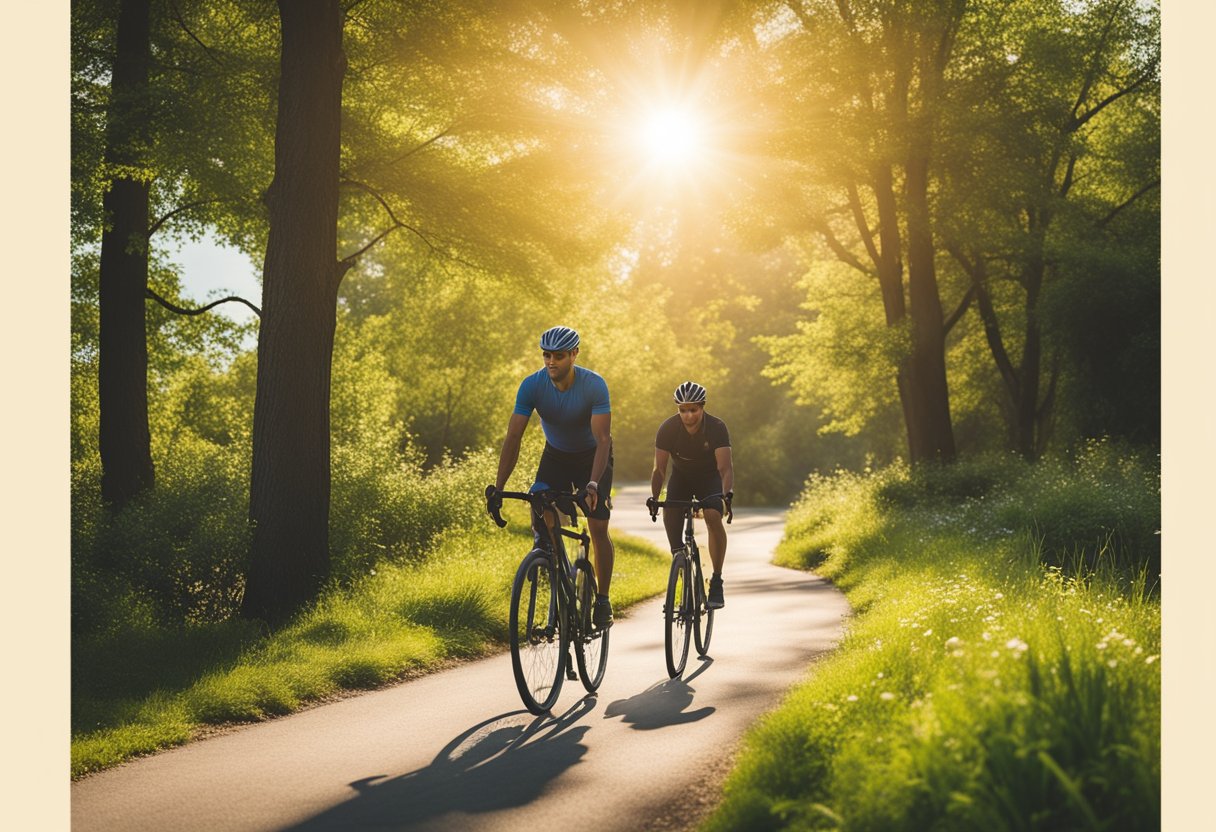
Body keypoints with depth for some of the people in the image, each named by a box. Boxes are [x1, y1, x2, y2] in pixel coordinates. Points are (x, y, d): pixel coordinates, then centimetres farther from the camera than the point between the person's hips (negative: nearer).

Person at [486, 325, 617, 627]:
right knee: (539, 515, -21)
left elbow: (603, 439, -34)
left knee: (598, 529, -9)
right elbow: (513, 437, -25)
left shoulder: (594, 385, -29)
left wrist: (593, 484, -48)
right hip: (555, 455, 2)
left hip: (592, 457, -2)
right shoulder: (532, 385, -23)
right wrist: (498, 488, -34)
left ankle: (602, 599, 7)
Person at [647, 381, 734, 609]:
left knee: (713, 517, -28)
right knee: (670, 514, -23)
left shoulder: (717, 428, -26)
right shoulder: (667, 429, -22)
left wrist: (727, 493, -51)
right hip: (681, 477, 2)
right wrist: (654, 497, -37)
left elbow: (725, 467, -33)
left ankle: (716, 582, -20)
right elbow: (660, 468, -21)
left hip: (709, 477, -2)